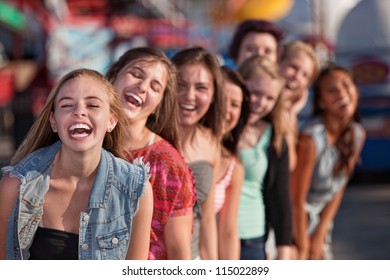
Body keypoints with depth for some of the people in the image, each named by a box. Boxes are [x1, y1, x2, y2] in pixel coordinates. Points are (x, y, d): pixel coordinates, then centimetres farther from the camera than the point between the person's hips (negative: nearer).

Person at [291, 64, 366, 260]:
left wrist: (320, 235, 1)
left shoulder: (357, 134, -5)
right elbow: (296, 200, -20)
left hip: (321, 217, 7)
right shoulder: (311, 137, -27)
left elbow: (338, 189, 4)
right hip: (294, 219, -7)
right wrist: (303, 248, -13)